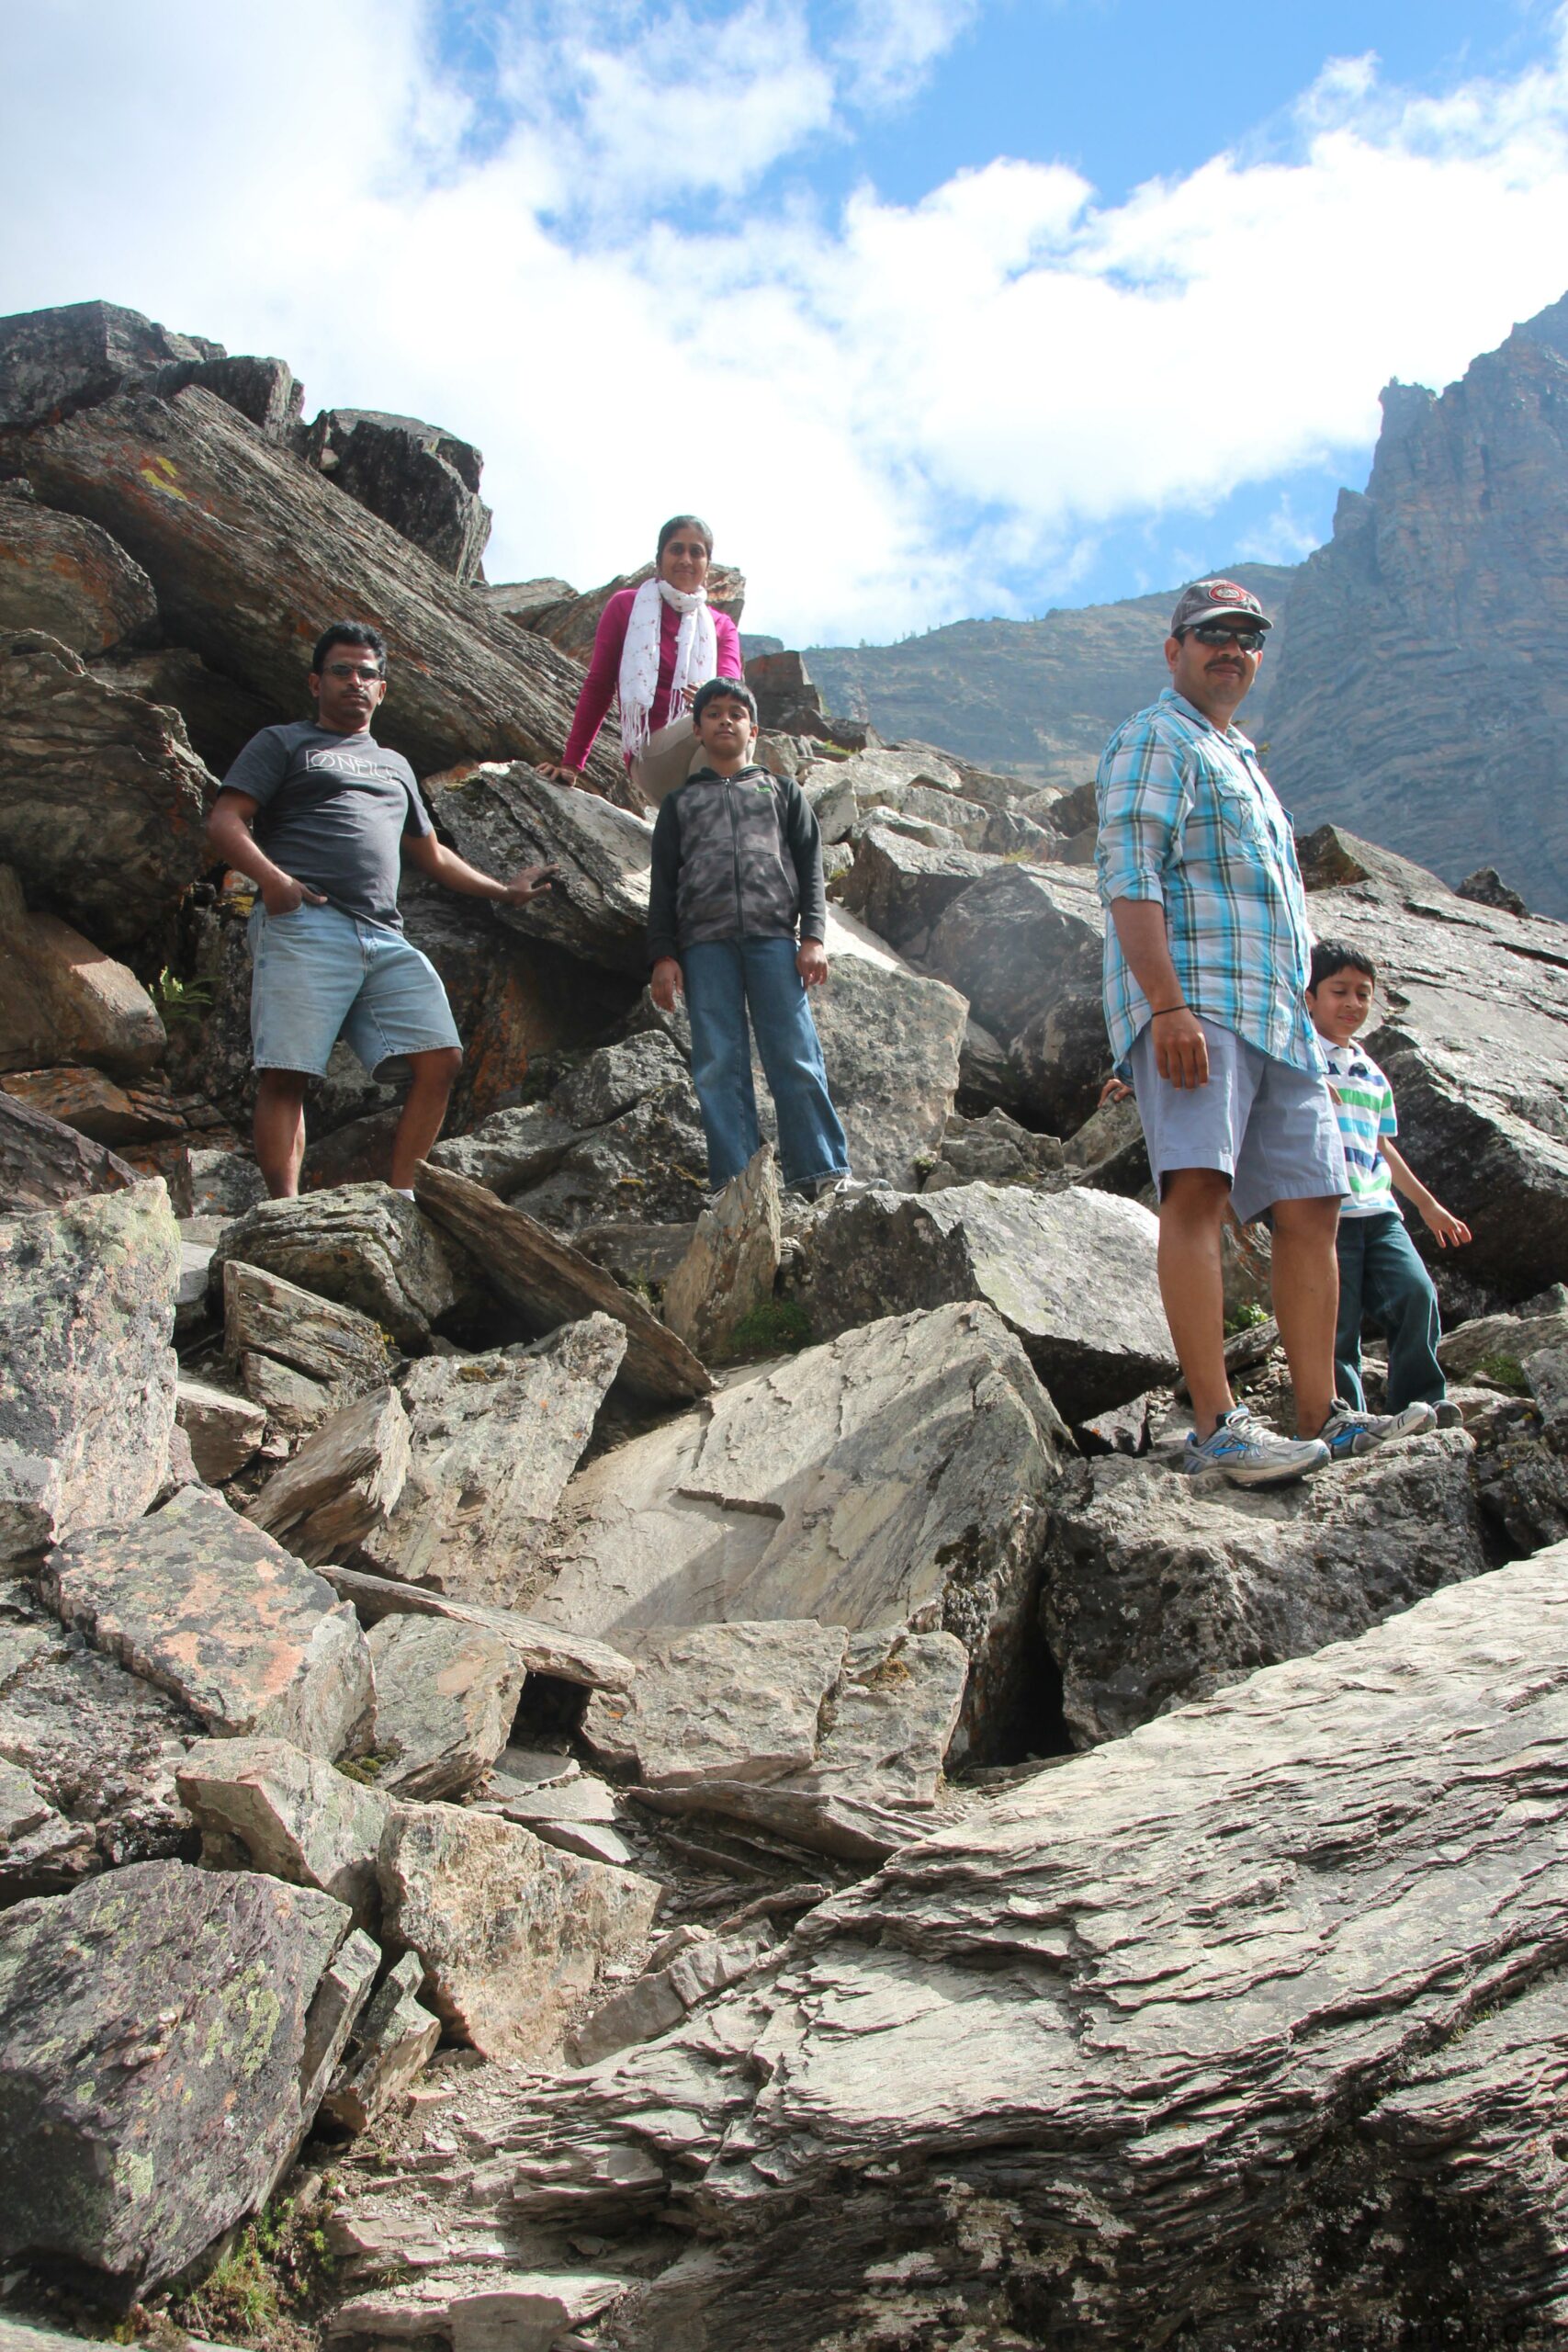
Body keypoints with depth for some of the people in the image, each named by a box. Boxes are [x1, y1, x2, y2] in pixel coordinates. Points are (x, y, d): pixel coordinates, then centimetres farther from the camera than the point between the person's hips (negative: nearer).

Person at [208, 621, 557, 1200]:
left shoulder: (394, 765, 34)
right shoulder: (283, 744, 18)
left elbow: (431, 854, 44)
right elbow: (224, 823, 5)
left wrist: (503, 891, 42)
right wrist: (270, 876, -14)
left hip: (386, 939, 5)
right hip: (303, 925, -5)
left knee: (441, 1057, -11)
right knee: (285, 1076, -14)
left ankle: (399, 1195, -6)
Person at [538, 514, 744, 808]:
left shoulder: (722, 627, 18)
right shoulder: (626, 606, 11)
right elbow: (597, 688, 10)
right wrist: (571, 763, 6)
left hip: (707, 760, 4)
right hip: (651, 757, -3)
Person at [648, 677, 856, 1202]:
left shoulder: (783, 790, 23)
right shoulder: (680, 802, 24)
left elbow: (810, 867, 15)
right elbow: (662, 886, 17)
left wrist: (813, 936, 0)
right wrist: (662, 955, 4)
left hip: (773, 936, -1)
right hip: (704, 943, 1)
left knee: (796, 1056, -10)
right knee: (718, 1065, -7)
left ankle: (823, 1174, -11)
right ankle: (735, 1181, -8)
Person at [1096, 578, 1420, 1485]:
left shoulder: (1243, 762, 31)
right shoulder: (1157, 742, 3)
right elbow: (1130, 877, -12)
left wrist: (1307, 1022, 25)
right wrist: (1168, 1004, -24)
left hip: (1278, 1015, 9)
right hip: (1193, 1000, -9)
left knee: (1311, 1204, 2)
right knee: (1198, 1188, -21)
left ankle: (1321, 1418, 6)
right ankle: (1217, 1424, -26)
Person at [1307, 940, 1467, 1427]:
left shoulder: (1372, 1075, 24)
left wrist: (1427, 1204, 36)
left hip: (1378, 1210, 6)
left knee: (1416, 1292, -13)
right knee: (1337, 1322, -8)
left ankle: (1419, 1402, -5)